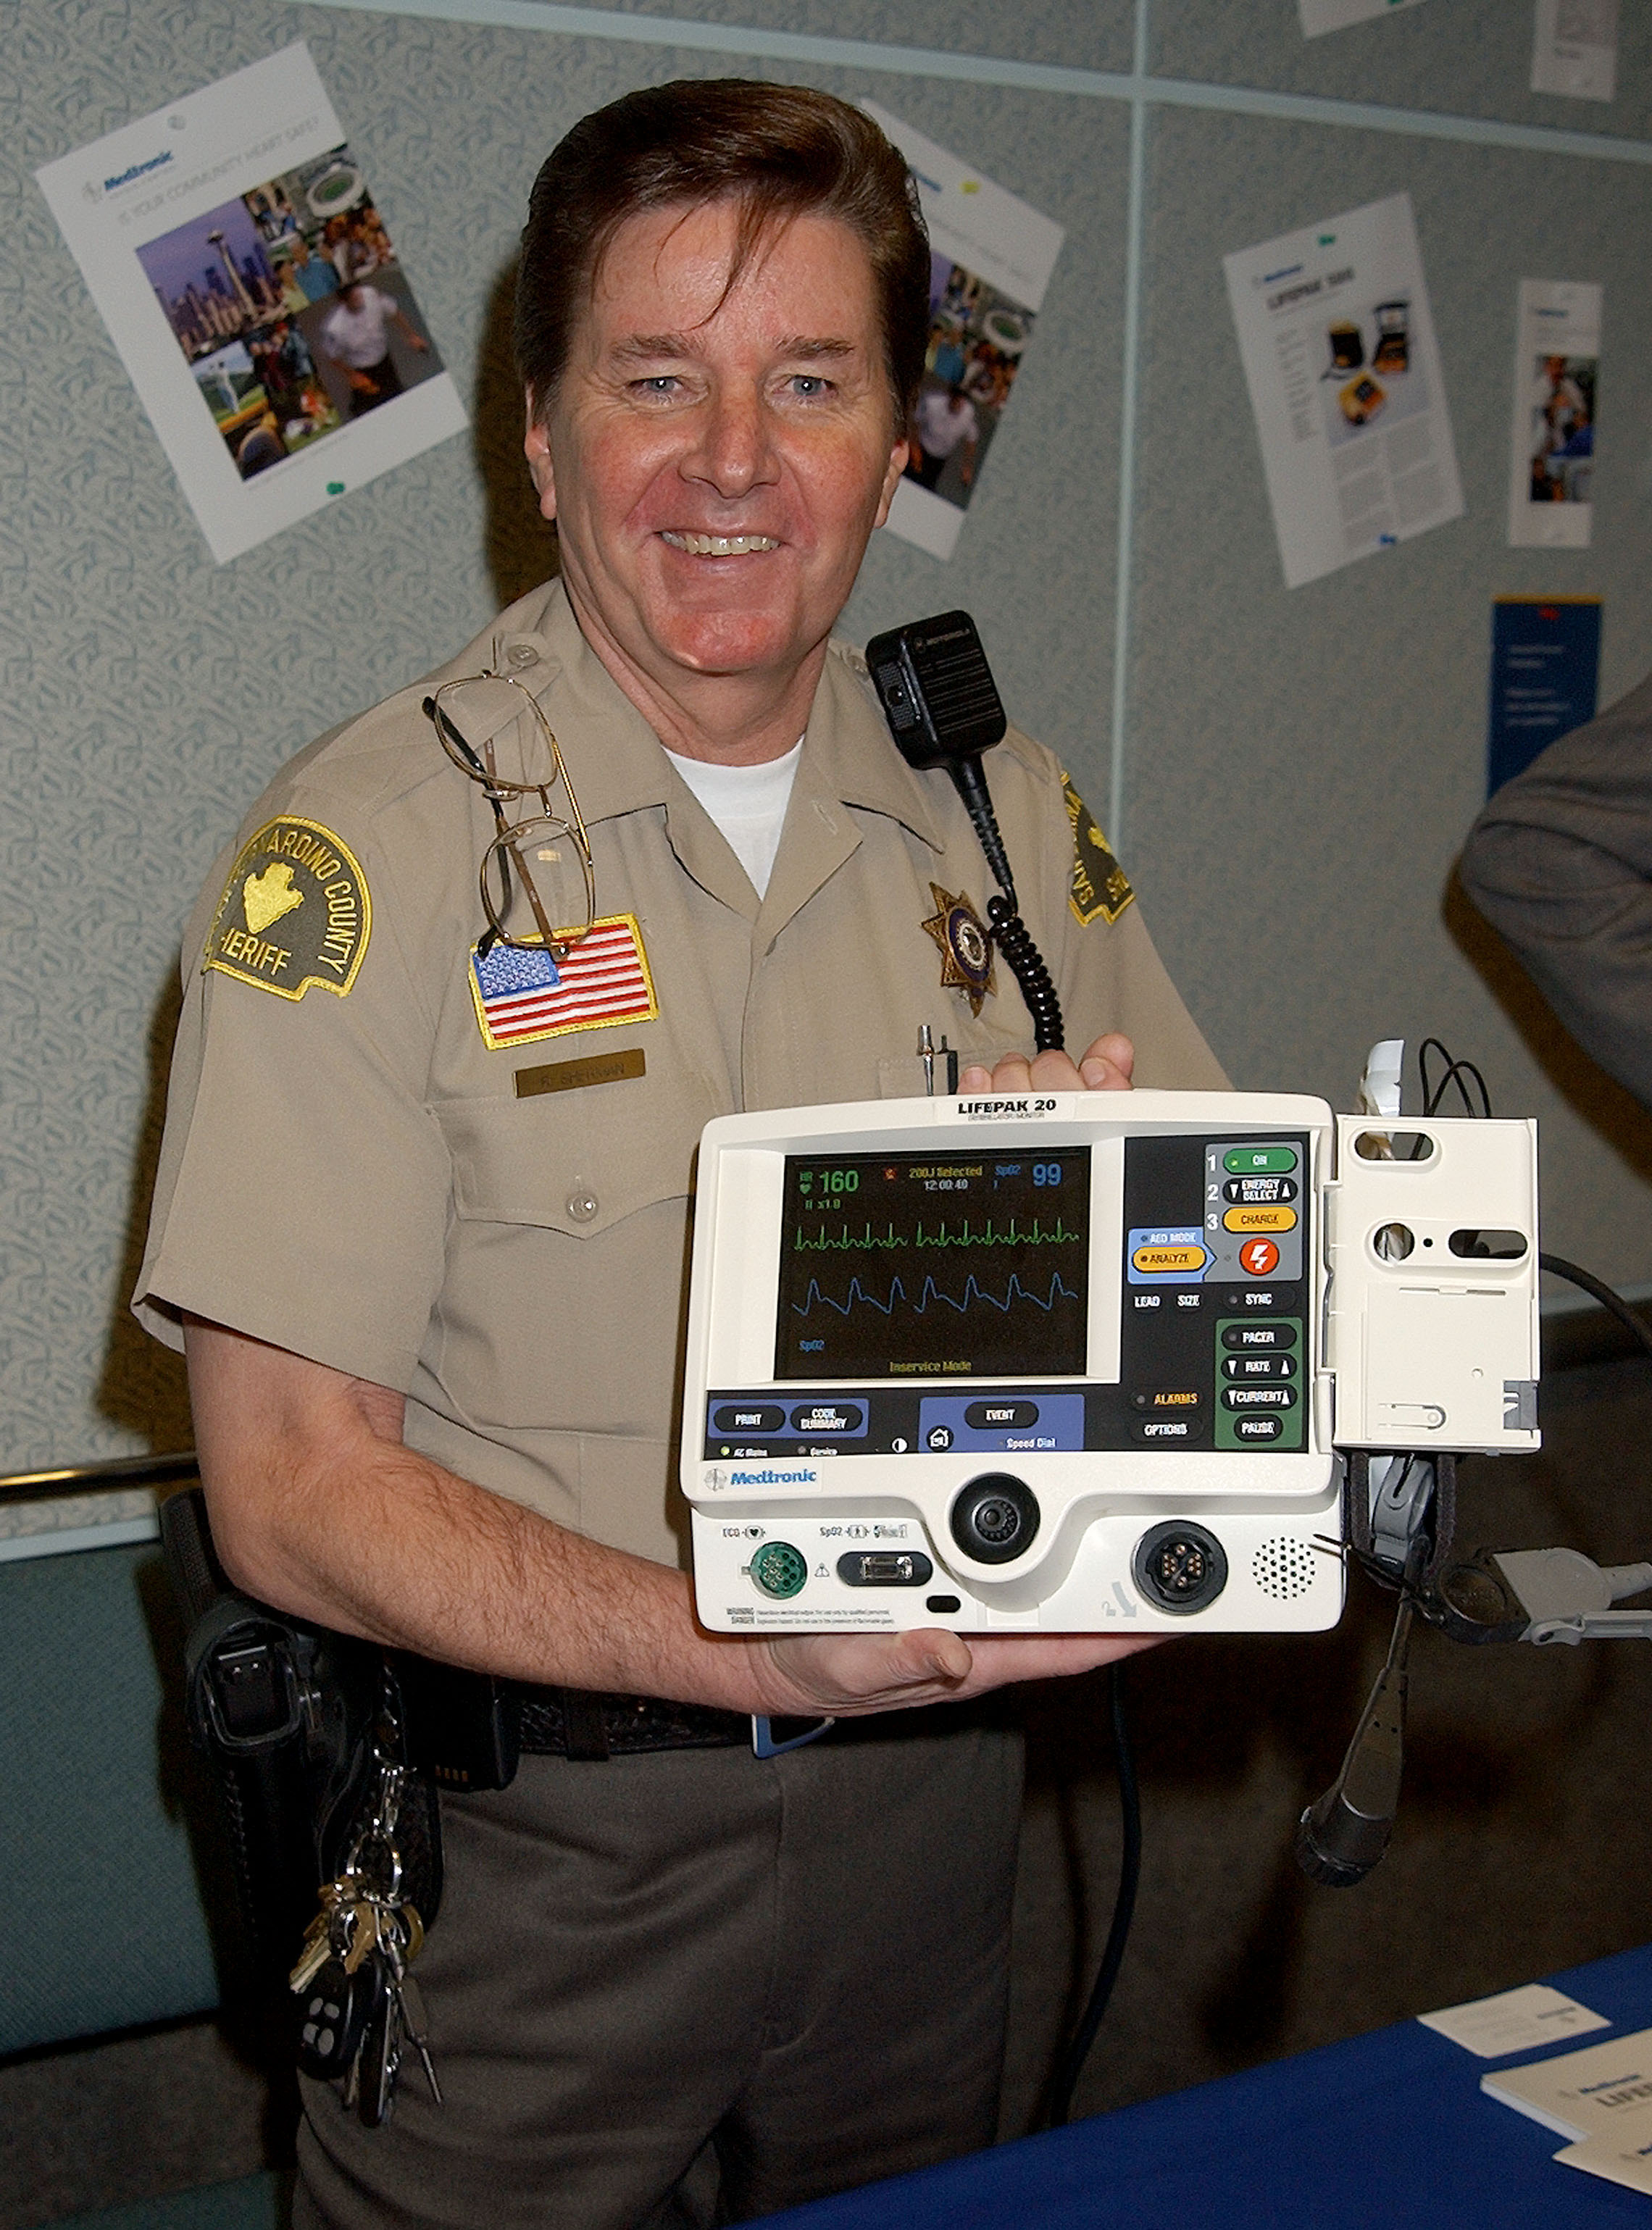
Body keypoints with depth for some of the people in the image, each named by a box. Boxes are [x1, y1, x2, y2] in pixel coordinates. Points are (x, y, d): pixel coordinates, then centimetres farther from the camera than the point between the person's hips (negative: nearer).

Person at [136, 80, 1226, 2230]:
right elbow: (291, 1485, -16)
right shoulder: (367, 853, -14)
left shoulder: (1005, 812, 2)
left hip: (924, 1805, 5)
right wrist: (744, 1647, -29)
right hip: (526, 1858, -4)